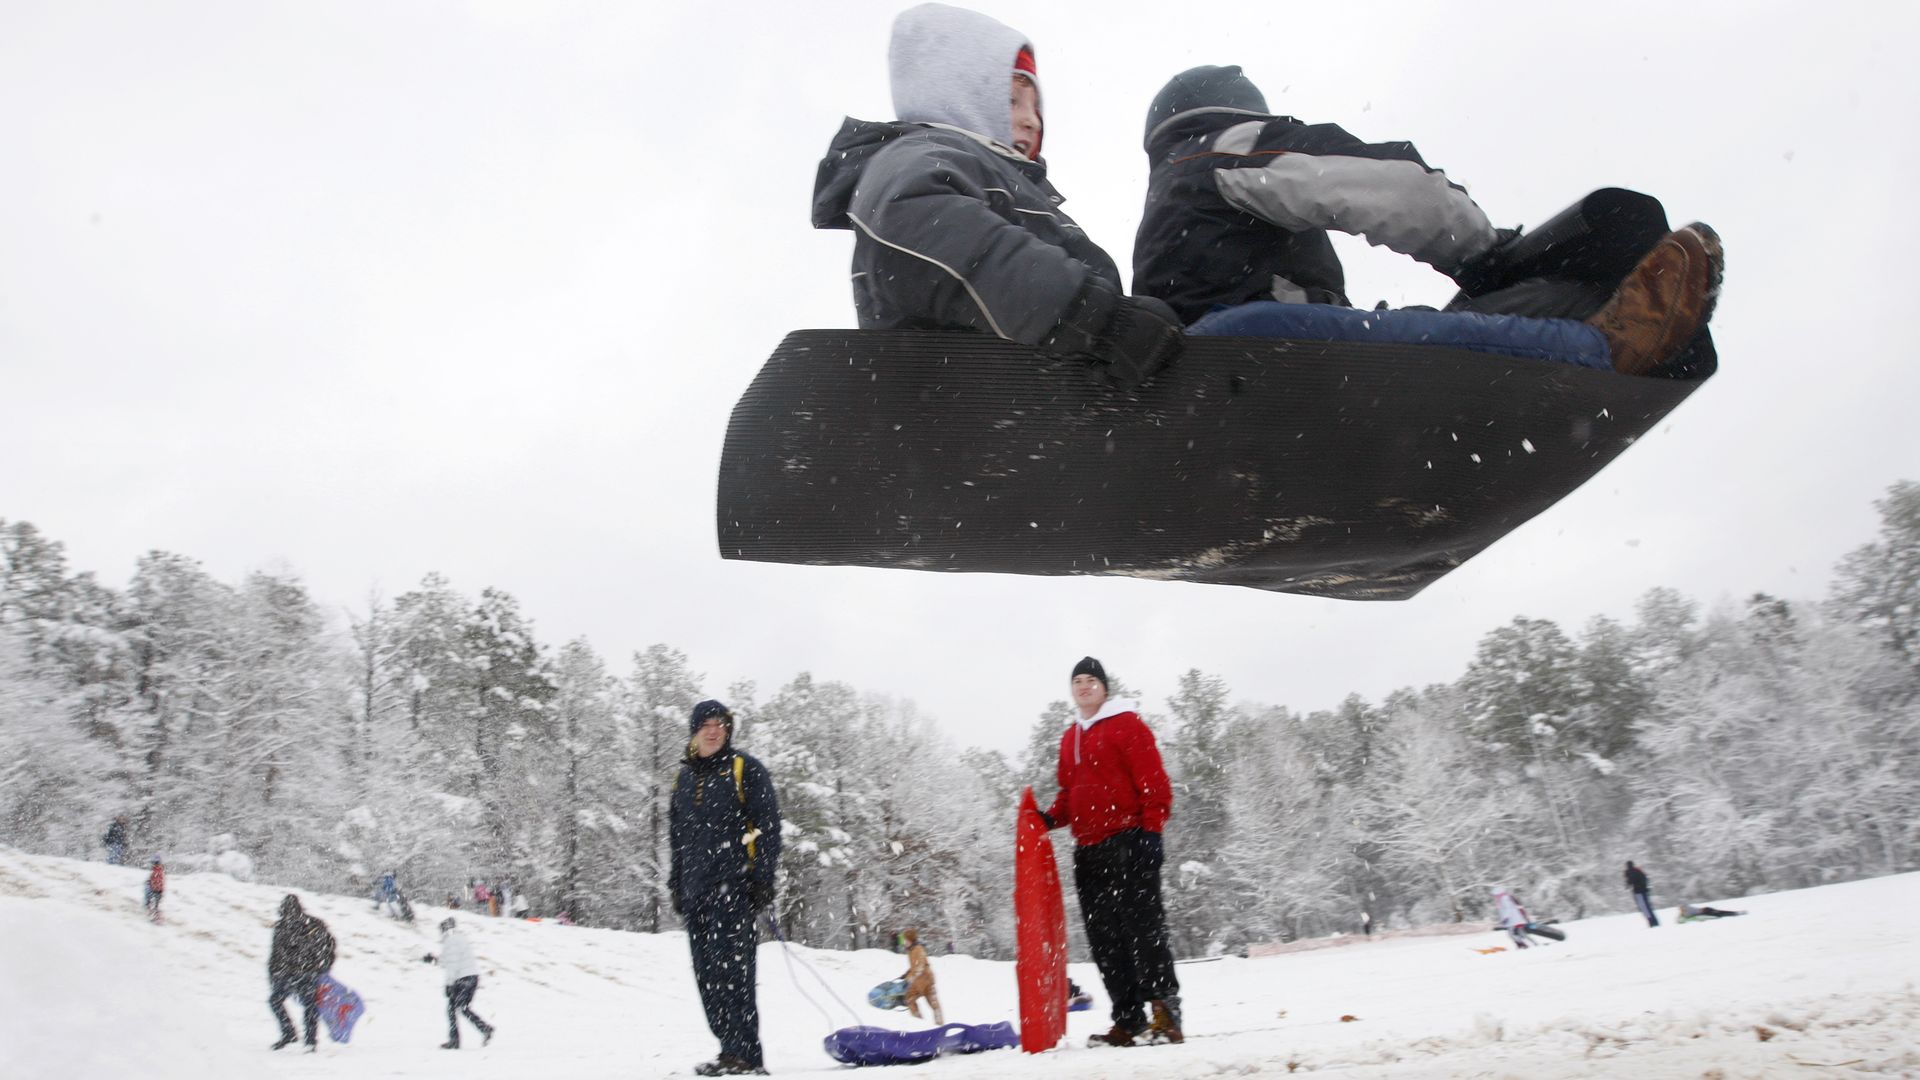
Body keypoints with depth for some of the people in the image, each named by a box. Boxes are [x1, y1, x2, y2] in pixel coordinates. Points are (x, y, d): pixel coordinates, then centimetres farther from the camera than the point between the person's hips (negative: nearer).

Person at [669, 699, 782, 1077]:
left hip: (734, 884, -6)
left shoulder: (746, 769, 2)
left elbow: (768, 826, -3)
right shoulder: (684, 777, 19)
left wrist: (763, 878, -10)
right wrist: (676, 882, 18)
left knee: (729, 967, -14)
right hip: (696, 889, 6)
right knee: (706, 973, 3)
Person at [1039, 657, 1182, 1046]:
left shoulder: (1126, 723, -1)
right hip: (1088, 850, 7)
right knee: (1104, 939, 5)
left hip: (1128, 842, -7)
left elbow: (1153, 779, -8)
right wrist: (1052, 818, 6)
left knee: (1143, 927, -10)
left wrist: (1151, 828, -16)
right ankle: (1128, 1021, 10)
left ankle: (1165, 1012, -8)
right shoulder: (1069, 737, 20)